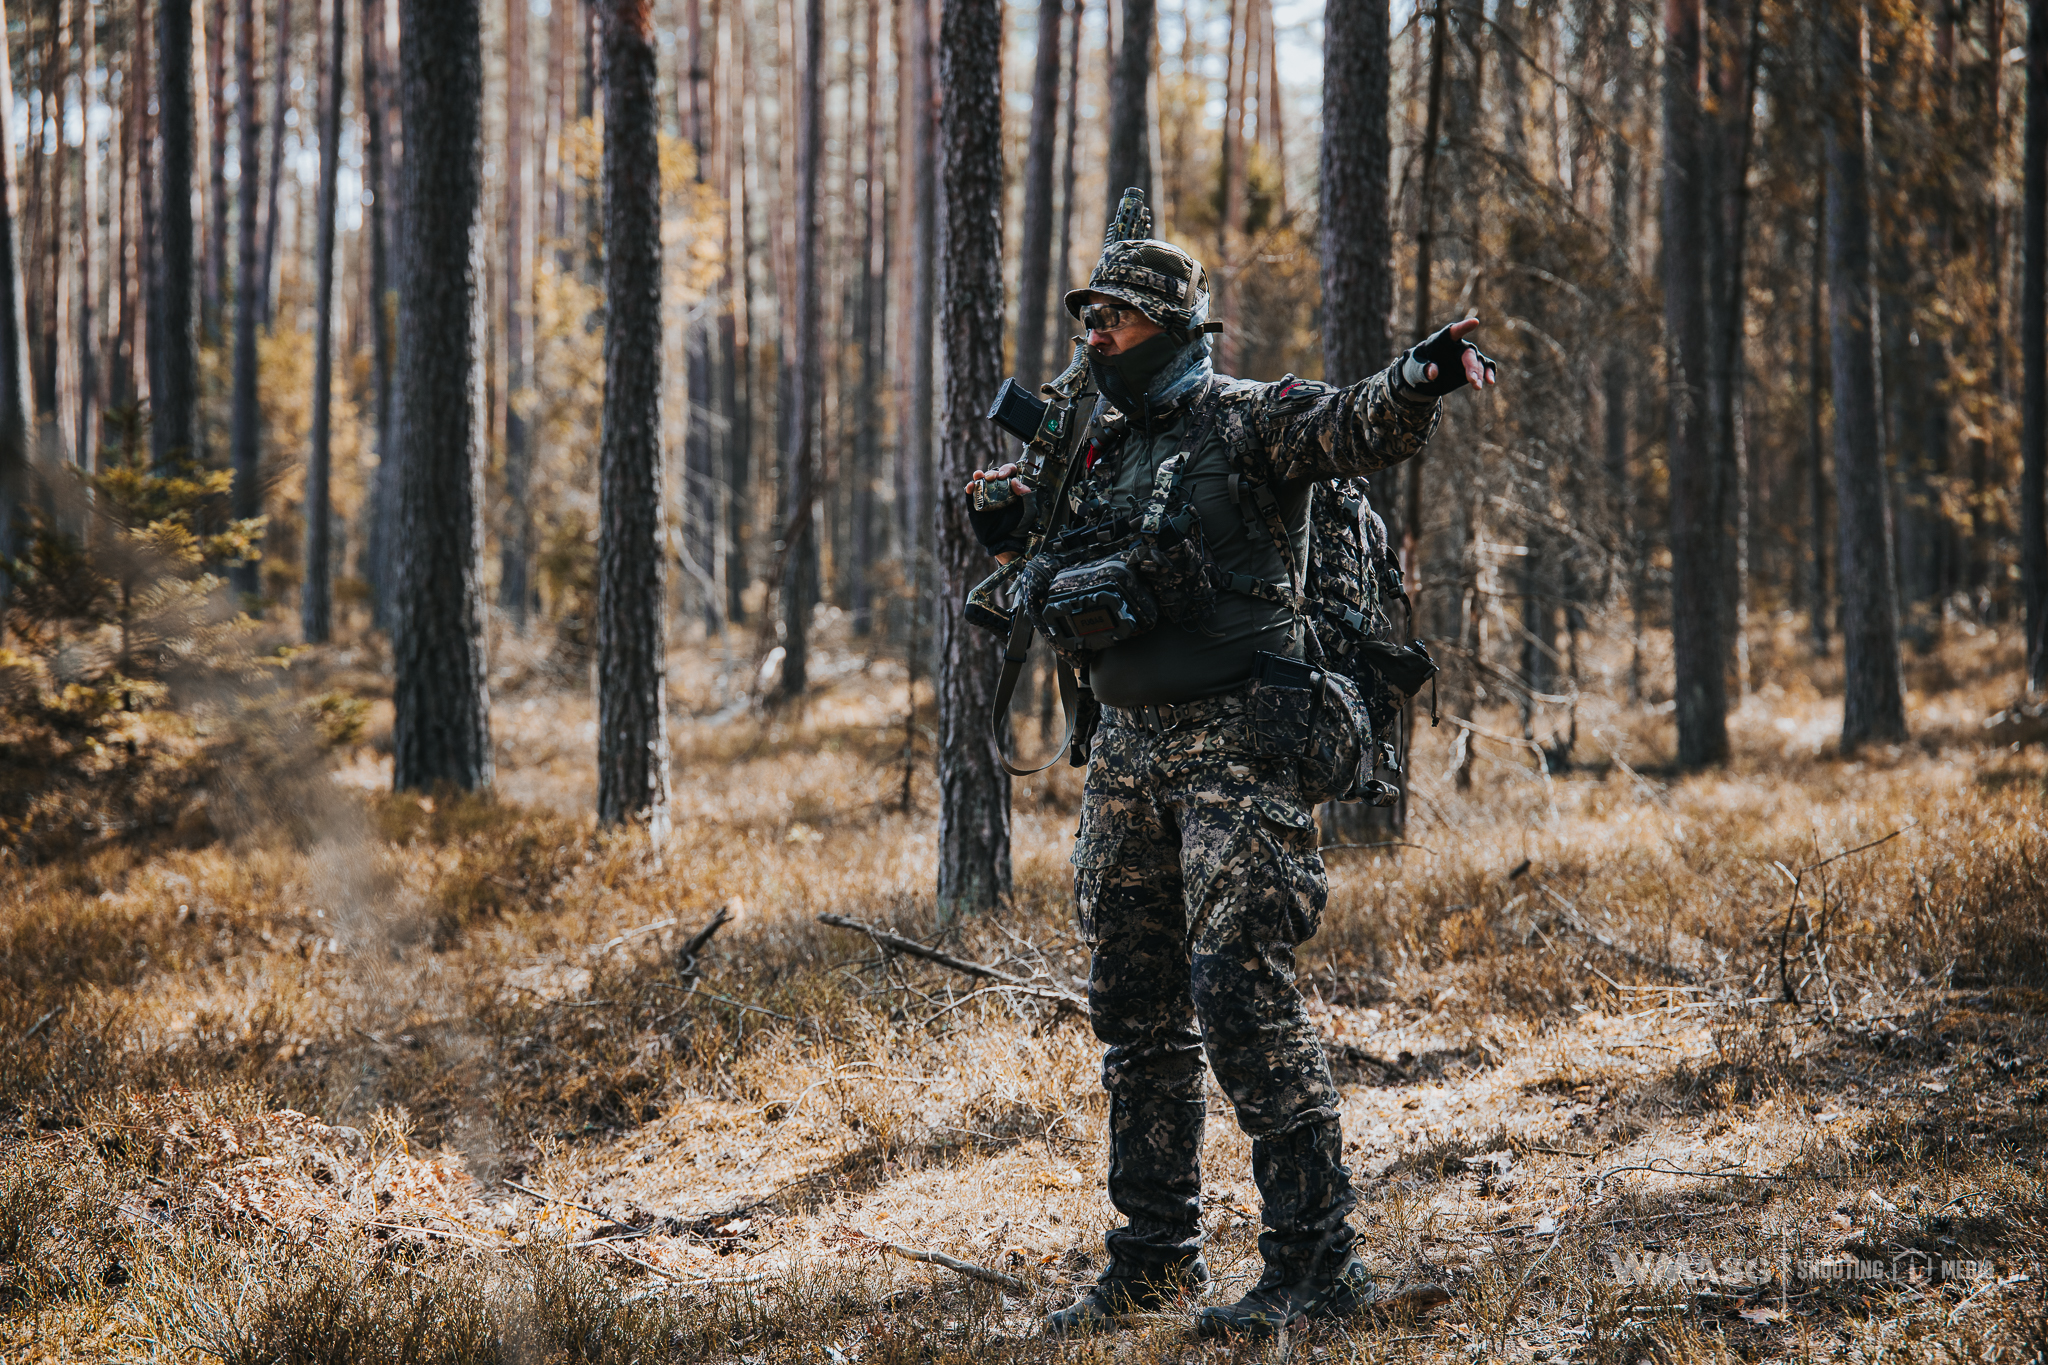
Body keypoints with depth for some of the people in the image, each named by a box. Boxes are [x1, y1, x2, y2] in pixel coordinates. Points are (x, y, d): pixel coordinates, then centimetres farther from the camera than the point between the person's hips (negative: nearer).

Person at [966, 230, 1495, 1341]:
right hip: (1127, 750, 8)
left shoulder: (1246, 419, -5)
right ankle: (1155, 1252, 23)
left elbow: (1360, 427, -22)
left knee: (1240, 990, -14)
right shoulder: (1096, 452, 15)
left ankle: (1318, 1257, -9)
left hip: (1234, 745, -8)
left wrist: (1423, 379, -43)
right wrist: (1014, 530, 4)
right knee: (1135, 1007, 12)